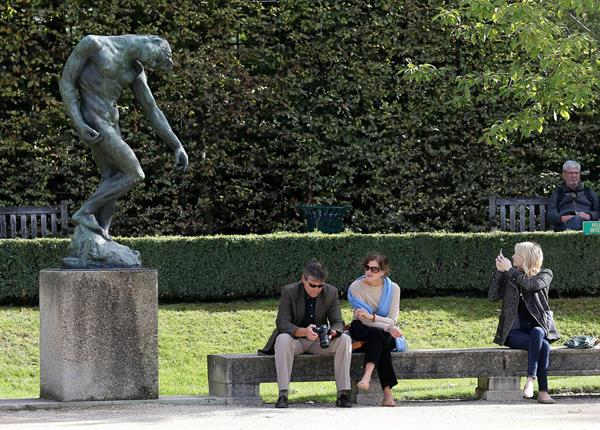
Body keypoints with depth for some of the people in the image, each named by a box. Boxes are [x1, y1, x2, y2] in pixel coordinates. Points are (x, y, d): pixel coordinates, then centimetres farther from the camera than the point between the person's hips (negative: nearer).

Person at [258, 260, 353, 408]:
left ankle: (343, 393, -25)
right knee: (283, 339, -36)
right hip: (296, 340, -3)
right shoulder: (289, 292, -13)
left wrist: (332, 333, -31)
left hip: (320, 341, 3)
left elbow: (338, 323, -4)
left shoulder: (331, 292, -4)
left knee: (345, 340, -24)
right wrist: (304, 332, -39)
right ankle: (282, 395, -39)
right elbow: (282, 324, -19)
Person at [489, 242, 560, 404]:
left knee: (536, 333, -39)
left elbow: (530, 285, -16)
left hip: (539, 328, 0)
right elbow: (492, 296, 1)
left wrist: (510, 270, -9)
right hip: (514, 331, 0)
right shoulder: (509, 276, 13)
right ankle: (543, 391, -37)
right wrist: (499, 271, -6)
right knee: (543, 346, -31)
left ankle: (530, 380, -41)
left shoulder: (545, 275, 6)